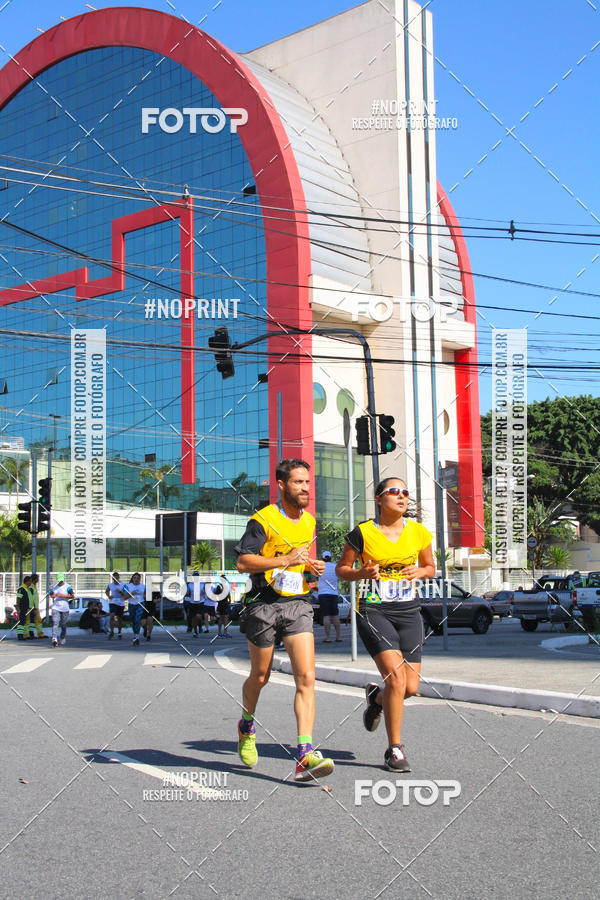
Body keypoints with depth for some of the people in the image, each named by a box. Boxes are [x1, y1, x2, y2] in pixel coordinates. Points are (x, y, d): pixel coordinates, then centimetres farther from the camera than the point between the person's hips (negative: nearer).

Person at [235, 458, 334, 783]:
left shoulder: (310, 522, 12)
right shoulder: (263, 520, -9)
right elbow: (242, 563, -16)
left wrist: (311, 567, 7)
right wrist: (285, 560, -22)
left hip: (298, 605, 4)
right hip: (264, 605, -4)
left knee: (306, 678, -12)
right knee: (260, 677, 12)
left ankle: (305, 756, -16)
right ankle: (247, 726, 43)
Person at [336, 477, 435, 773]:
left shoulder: (418, 532, 4)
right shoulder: (362, 533, -5)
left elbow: (431, 567, 16)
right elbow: (341, 568, 4)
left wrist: (420, 571, -7)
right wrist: (362, 573, -16)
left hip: (409, 613, 4)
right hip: (373, 612, -4)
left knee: (411, 687, 0)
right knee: (396, 676, -18)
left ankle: (376, 697, 36)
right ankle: (394, 749, -3)